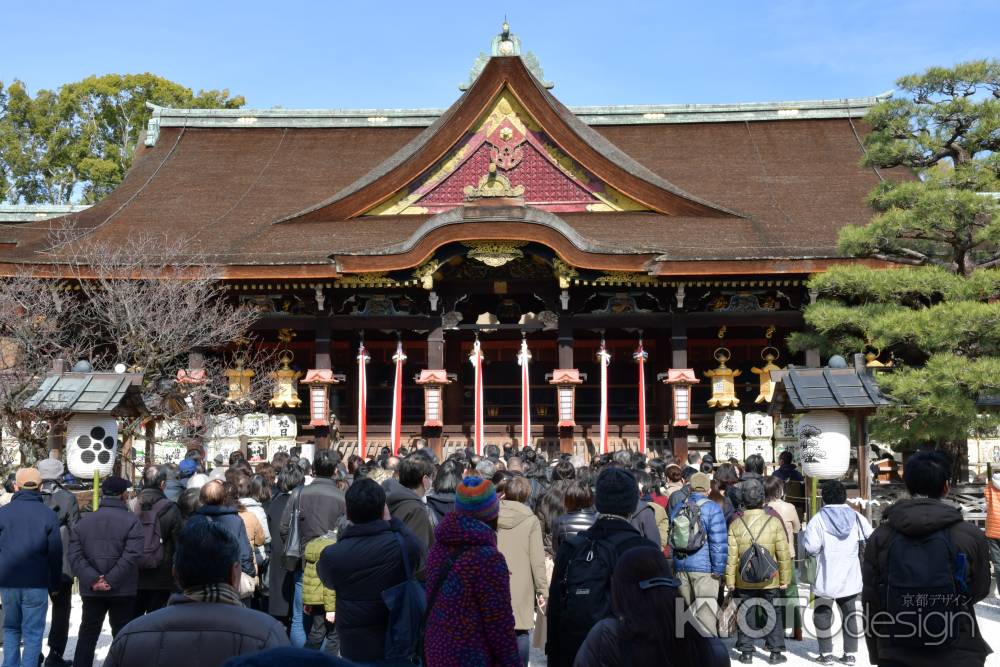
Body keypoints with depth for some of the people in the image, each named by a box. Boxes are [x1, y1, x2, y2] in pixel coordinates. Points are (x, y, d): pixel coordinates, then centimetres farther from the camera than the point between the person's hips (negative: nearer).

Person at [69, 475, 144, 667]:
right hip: (122, 590, -3)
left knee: (88, 633, 14)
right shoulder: (131, 521, -8)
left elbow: (75, 556, -4)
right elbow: (130, 556, -19)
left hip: (91, 590, 3)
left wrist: (93, 579, -12)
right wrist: (110, 580, -17)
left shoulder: (83, 521, 6)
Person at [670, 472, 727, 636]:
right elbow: (719, 542, -13)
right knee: (705, 612, -4)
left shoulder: (679, 508, 11)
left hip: (681, 567, 6)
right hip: (704, 567, -6)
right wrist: (719, 570, -10)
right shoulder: (712, 508, -8)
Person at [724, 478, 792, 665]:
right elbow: (783, 554, -5)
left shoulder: (736, 524, -8)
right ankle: (776, 652, 15)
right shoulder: (774, 522, -9)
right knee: (773, 614, 12)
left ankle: (746, 652, 15)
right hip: (769, 580, 0)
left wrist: (730, 580, 3)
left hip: (744, 581, 0)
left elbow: (731, 556, -6)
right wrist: (785, 578, 5)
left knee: (746, 614, 11)